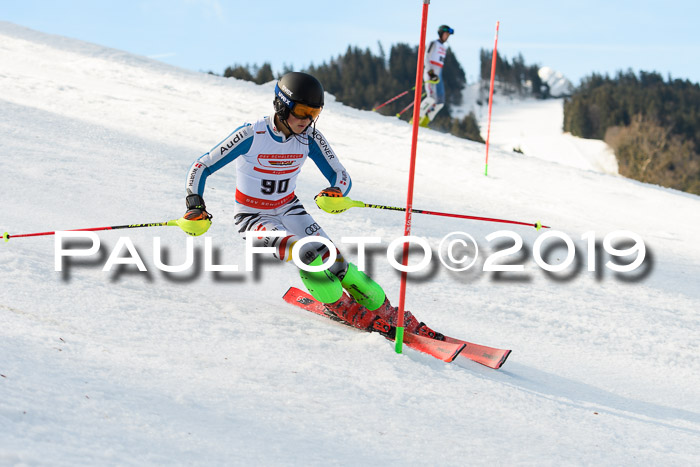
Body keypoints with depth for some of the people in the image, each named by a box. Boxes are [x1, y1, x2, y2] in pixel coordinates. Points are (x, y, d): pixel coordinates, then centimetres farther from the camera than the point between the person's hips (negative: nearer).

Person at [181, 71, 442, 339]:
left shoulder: (309, 138, -11)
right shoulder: (251, 135, -22)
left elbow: (342, 176, -7)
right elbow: (200, 168, -16)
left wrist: (335, 192, -31)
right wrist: (195, 208, -29)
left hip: (289, 210, 4)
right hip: (253, 219, -4)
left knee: (332, 260, -14)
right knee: (305, 253, -30)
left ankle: (387, 313, -4)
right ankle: (341, 308, -12)